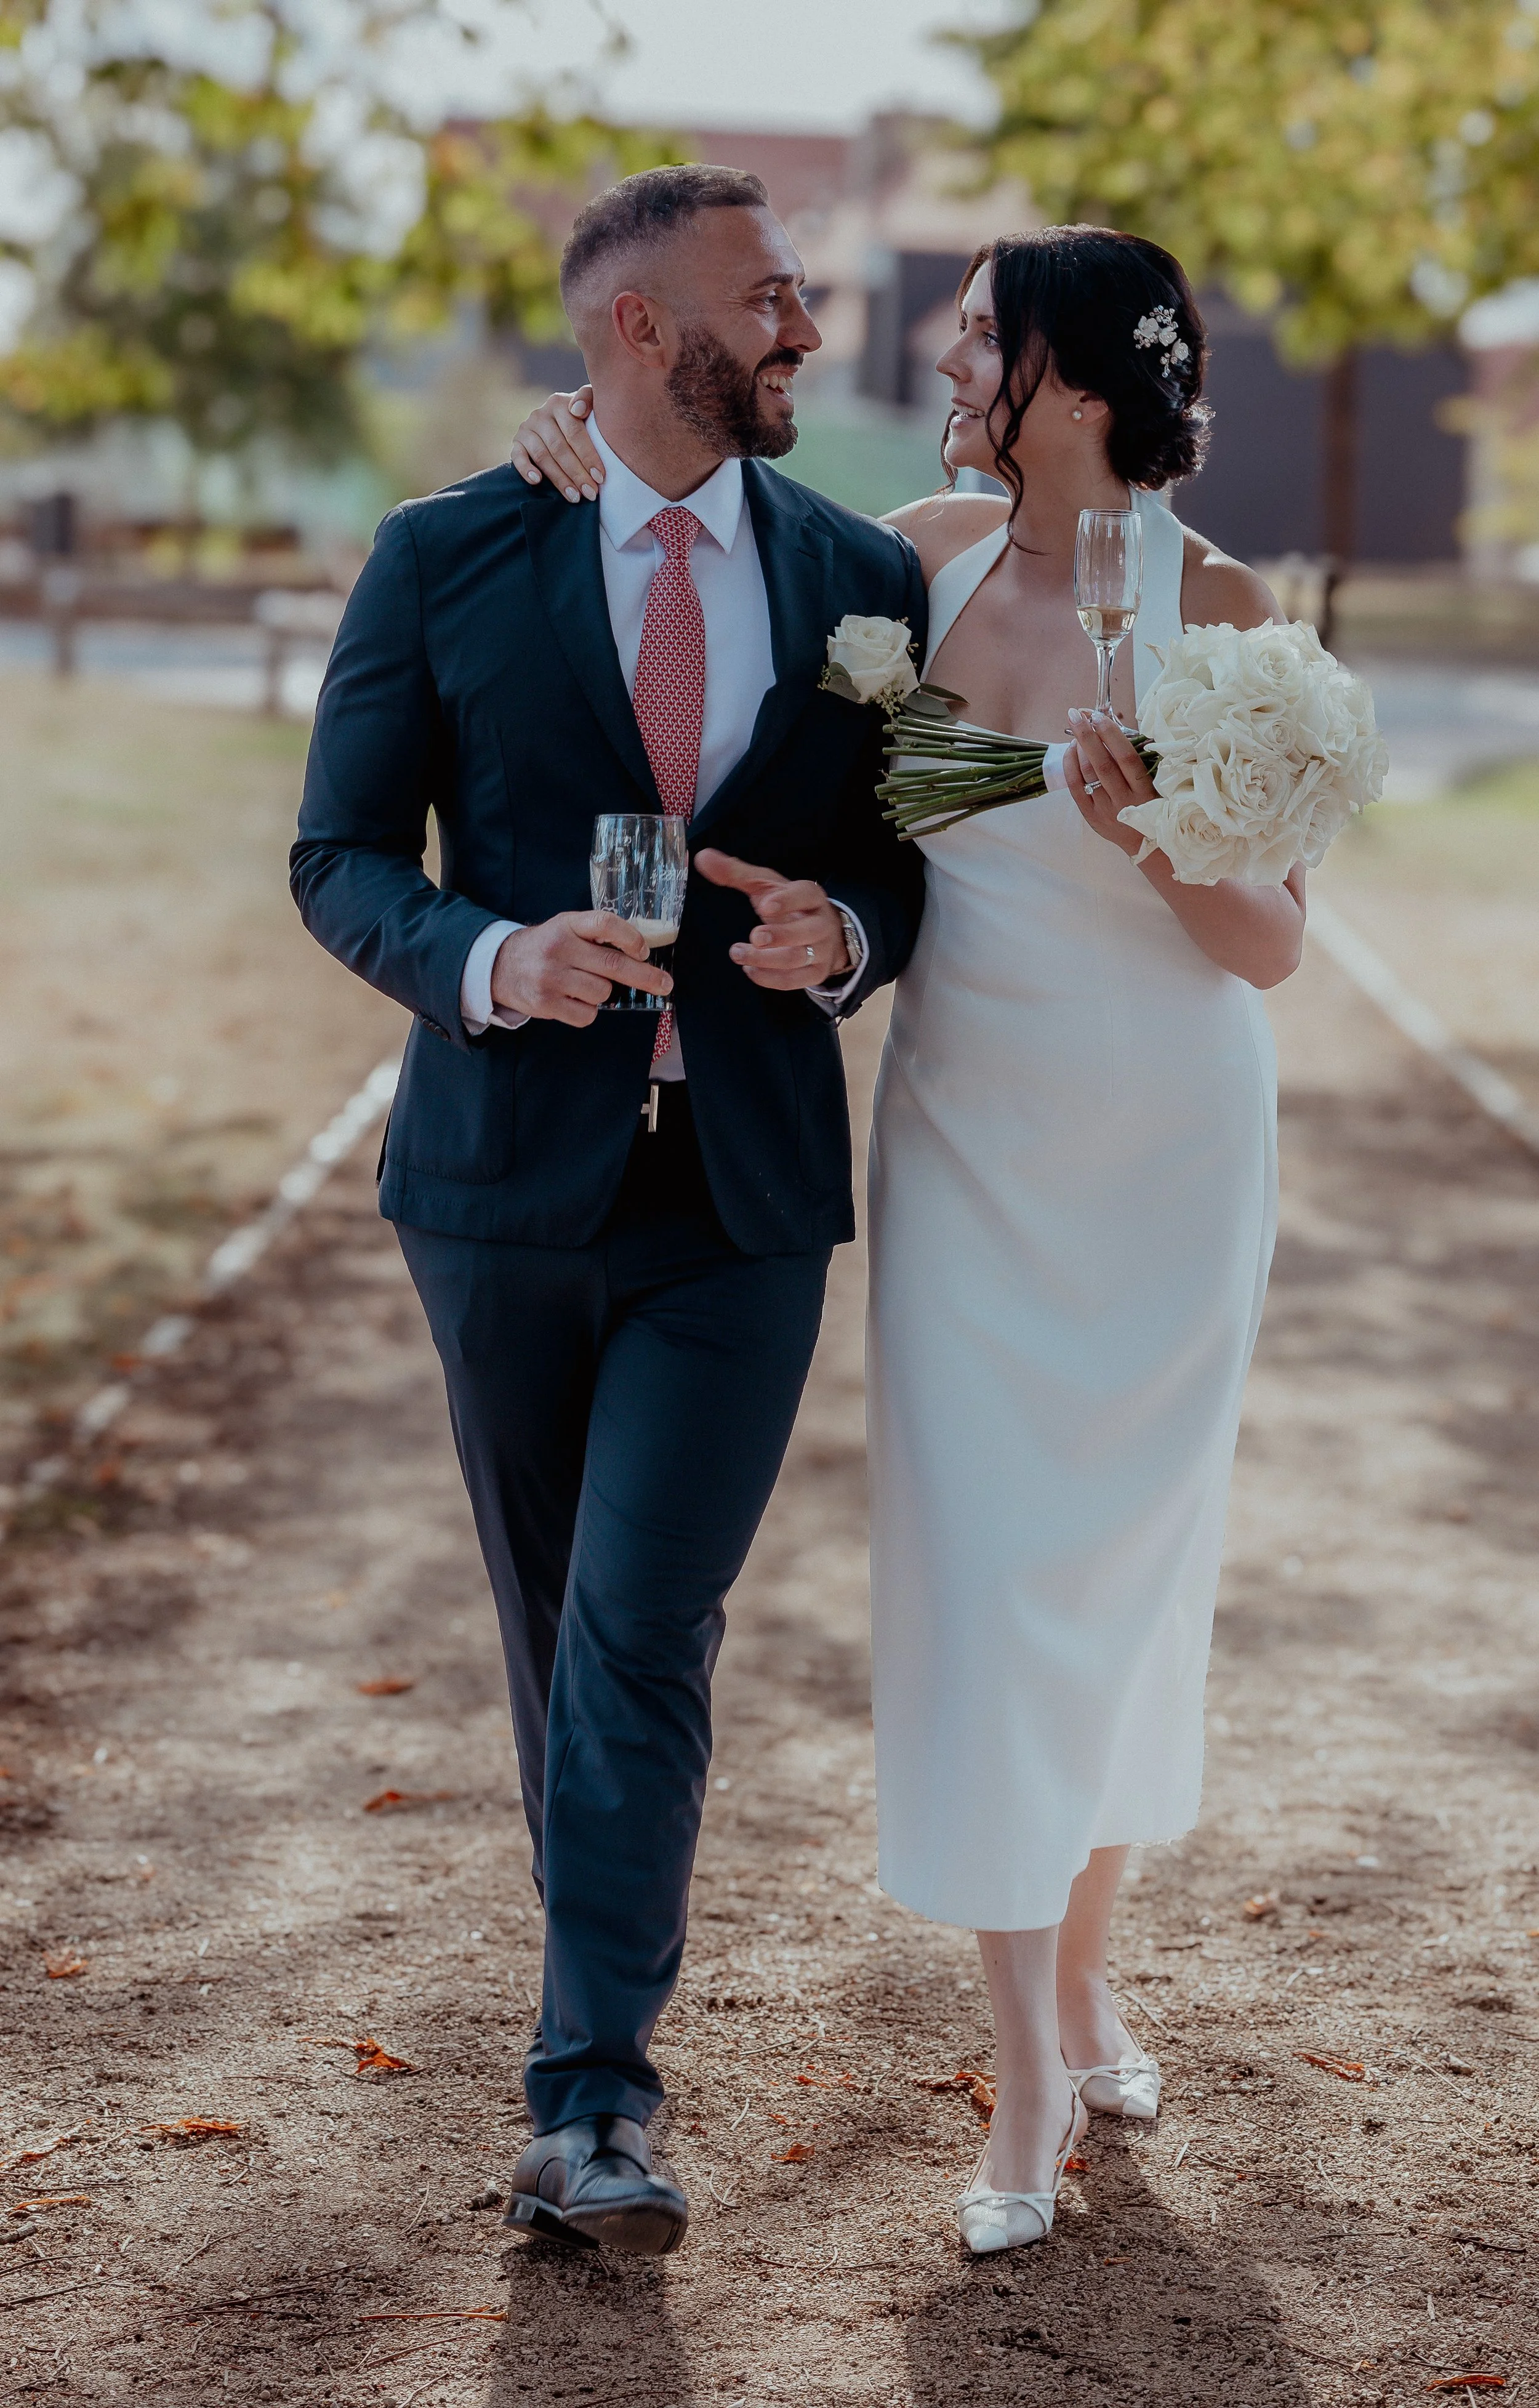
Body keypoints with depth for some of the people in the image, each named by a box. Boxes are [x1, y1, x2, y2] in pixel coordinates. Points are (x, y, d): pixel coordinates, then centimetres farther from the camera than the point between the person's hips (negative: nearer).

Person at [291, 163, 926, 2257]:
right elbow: (343, 863, 0)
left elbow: (912, 863, 11)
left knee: (646, 1636, -10)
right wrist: (491, 961, -21)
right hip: (507, 1176, 0)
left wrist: (844, 940, -13)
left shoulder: (862, 580, 4)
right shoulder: (445, 564, -2)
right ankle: (613, 1976, 36)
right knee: (557, 1626, 14)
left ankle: (590, 2107, -6)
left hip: (745, 1200, 0)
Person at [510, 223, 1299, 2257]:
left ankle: (1085, 1974, 33)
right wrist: (607, 468, -1)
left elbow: (1276, 948, -11)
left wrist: (1157, 839, -31)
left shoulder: (1219, 612, -13)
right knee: (979, 1574, -2)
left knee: (1126, 1570, 10)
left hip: (1165, 1157, -2)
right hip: (969, 1145, 2)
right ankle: (1032, 2076, 6)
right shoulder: (932, 555, -3)